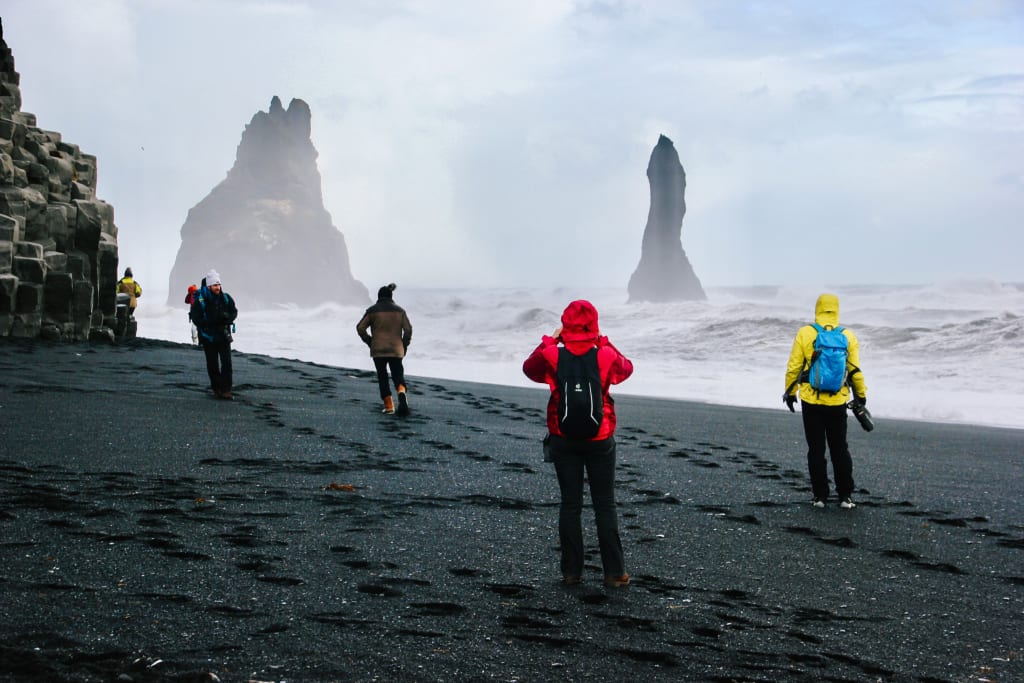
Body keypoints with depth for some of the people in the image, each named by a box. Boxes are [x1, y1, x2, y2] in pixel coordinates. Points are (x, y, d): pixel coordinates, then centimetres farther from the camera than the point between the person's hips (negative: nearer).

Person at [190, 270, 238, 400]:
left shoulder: (225, 298, -1)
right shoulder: (199, 300, -12)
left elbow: (234, 312, 7)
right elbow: (196, 319, -15)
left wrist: (227, 318, -15)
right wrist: (211, 320, -26)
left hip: (224, 335, 2)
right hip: (208, 337, -2)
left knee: (226, 363, -7)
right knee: (212, 365, 6)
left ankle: (226, 390, -5)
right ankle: (216, 389, 20)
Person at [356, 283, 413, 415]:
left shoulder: (373, 310, 0)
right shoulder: (400, 311, 7)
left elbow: (360, 328, -2)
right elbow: (408, 329, 2)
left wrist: (369, 341, 11)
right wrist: (404, 346, 12)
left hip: (378, 350, -2)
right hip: (396, 350, 2)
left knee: (382, 377, 8)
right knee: (398, 375, 6)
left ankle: (388, 405, 1)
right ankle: (402, 392, -27)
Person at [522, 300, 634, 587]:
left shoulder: (552, 356, -10)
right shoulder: (606, 356, -11)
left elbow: (529, 368, 11)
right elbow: (626, 368, 11)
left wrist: (549, 340, 15)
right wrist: (604, 342, 13)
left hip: (563, 440, 1)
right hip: (600, 440, -1)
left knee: (570, 504, 8)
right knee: (605, 505, 7)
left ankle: (571, 571, 10)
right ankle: (614, 572, 8)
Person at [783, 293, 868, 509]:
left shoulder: (805, 334, -6)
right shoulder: (848, 336, -1)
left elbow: (793, 367, -4)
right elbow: (855, 370, 2)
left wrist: (790, 392, 8)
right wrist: (861, 395, 15)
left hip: (811, 401, -1)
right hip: (838, 402, 1)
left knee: (816, 449, 7)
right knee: (840, 449, 11)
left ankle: (819, 495, 9)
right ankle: (845, 496, 10)